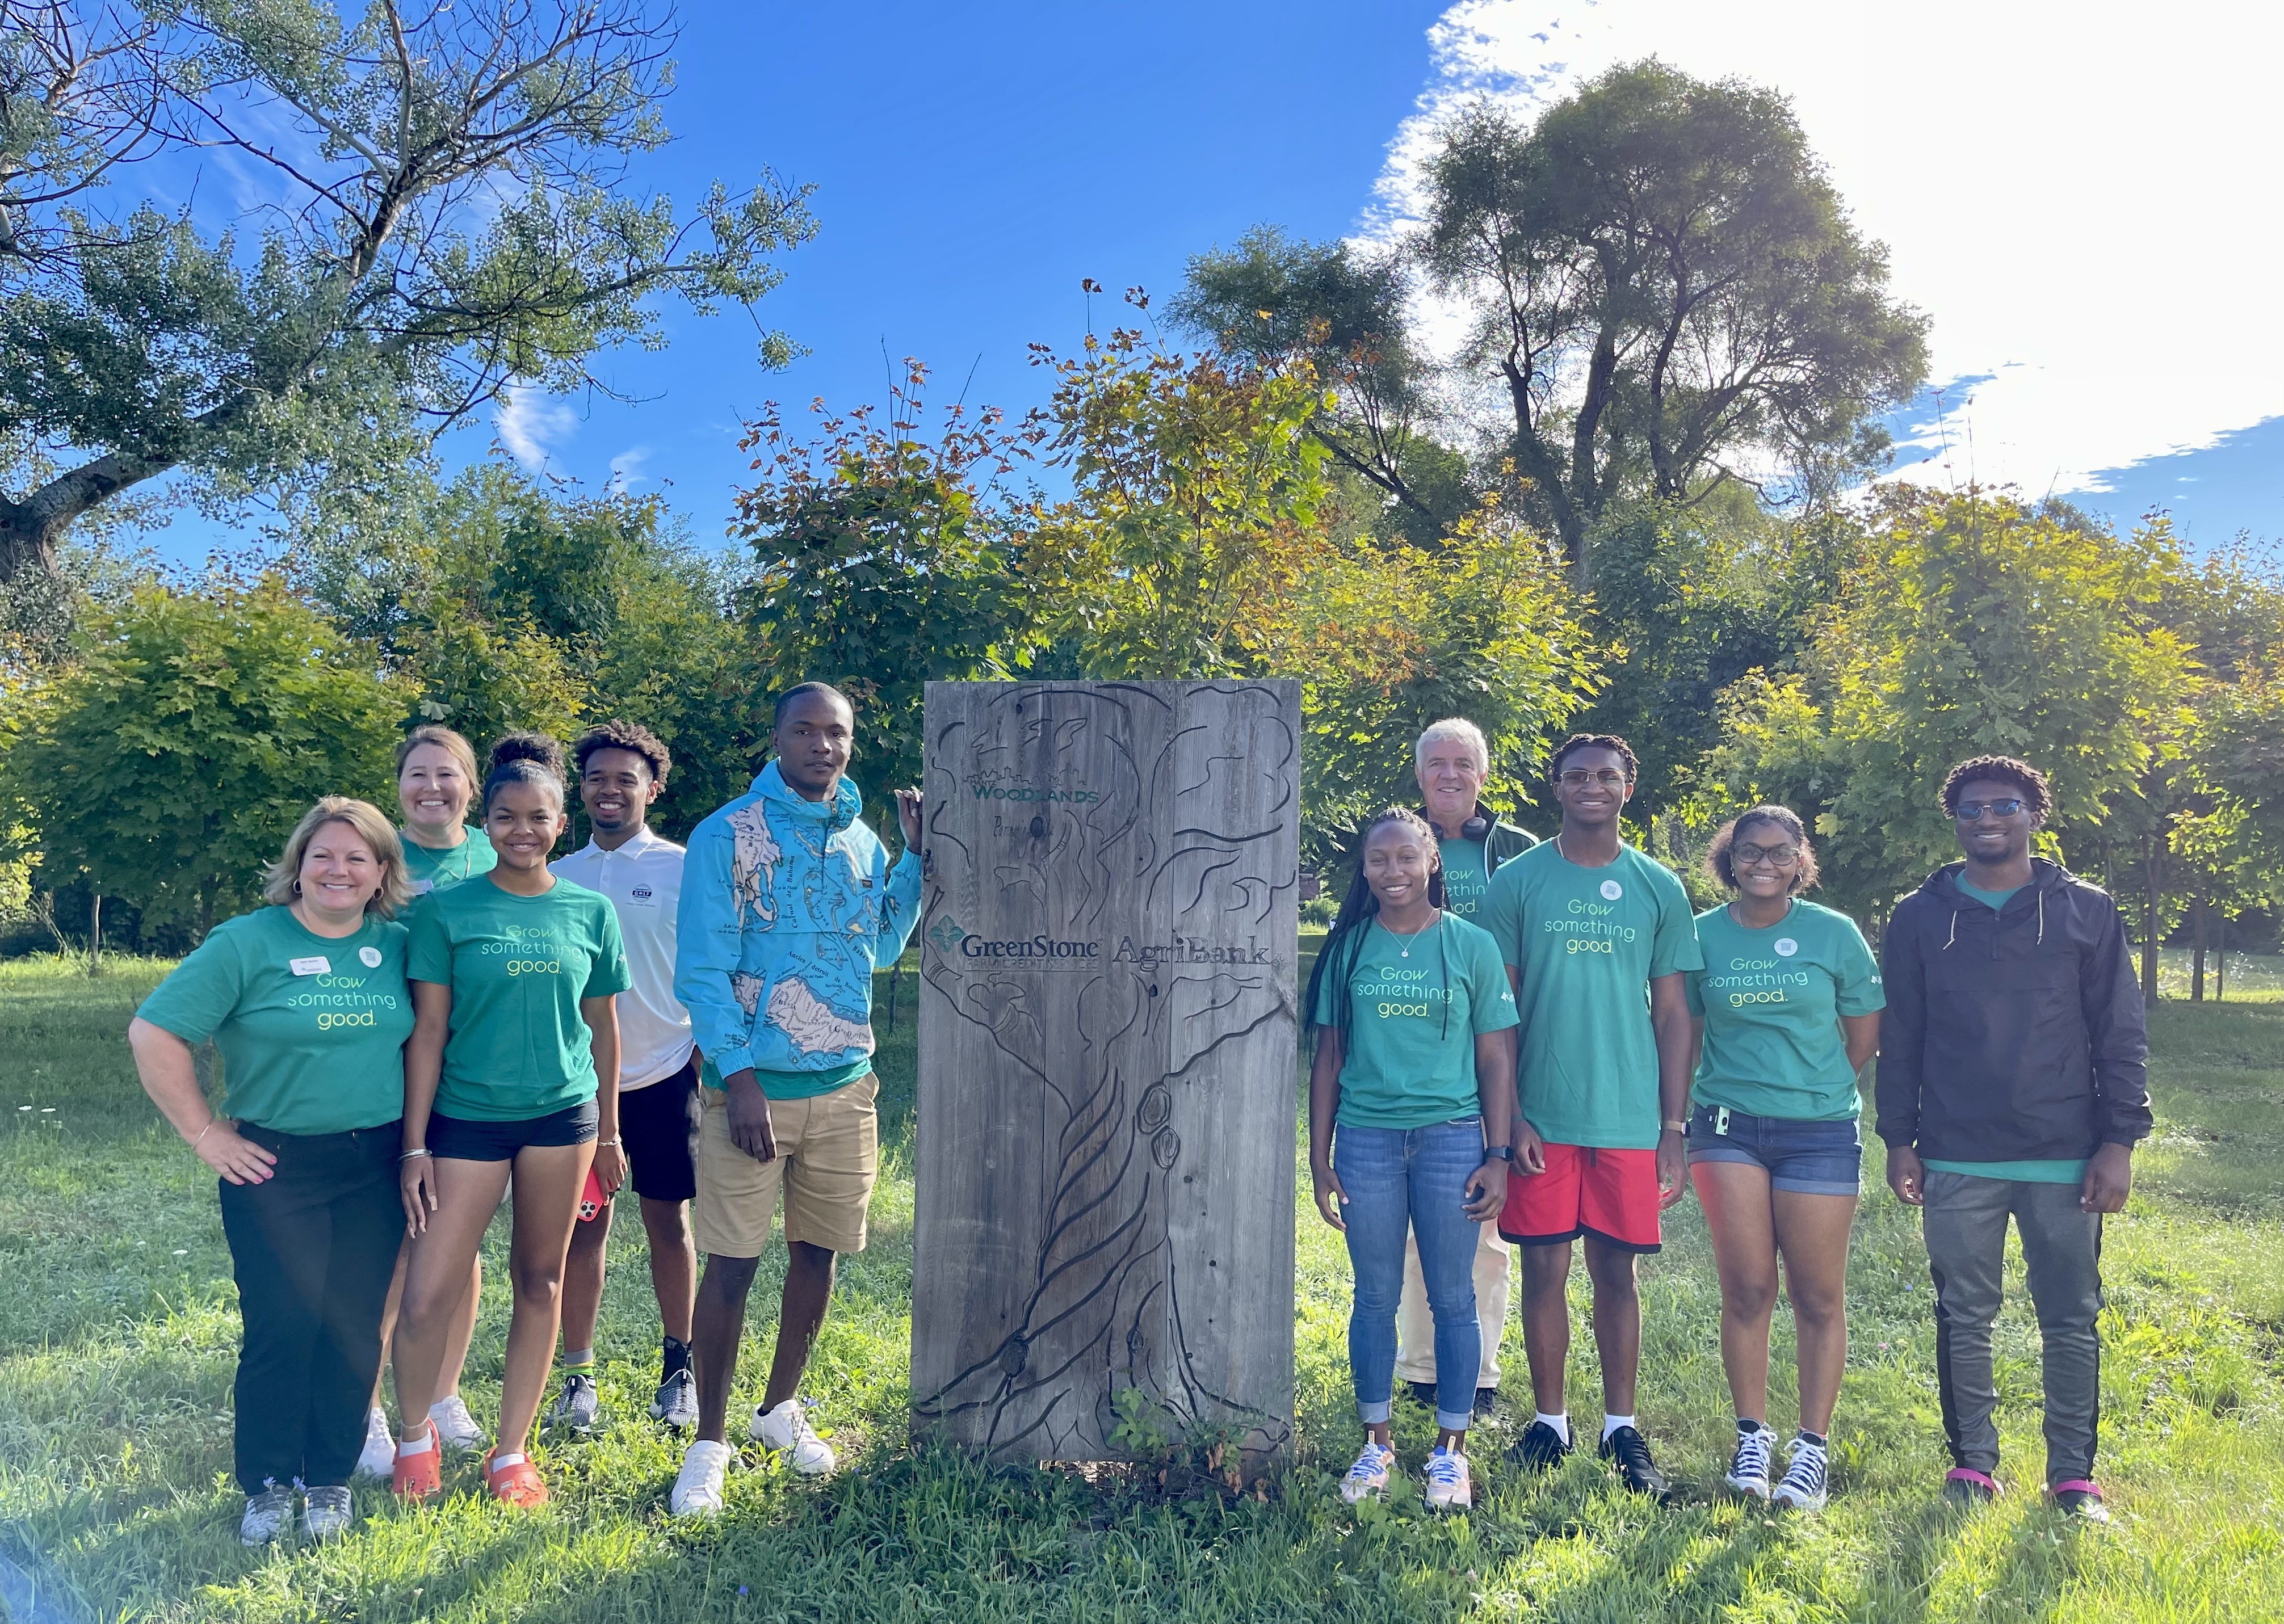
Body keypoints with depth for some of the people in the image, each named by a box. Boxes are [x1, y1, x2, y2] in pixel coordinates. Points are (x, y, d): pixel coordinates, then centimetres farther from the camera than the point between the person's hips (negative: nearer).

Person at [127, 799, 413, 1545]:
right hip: (275, 1168, -3)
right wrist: (204, 1132, -8)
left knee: (355, 1327, 6)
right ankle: (268, 1485, 18)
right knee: (282, 1326, -2)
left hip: (375, 1168, 3)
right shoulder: (247, 943, -7)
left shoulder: (396, 945, 4)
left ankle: (330, 1480, 23)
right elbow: (154, 1033, -8)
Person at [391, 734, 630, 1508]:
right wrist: (415, 1145, -5)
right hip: (466, 1117, -2)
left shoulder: (591, 912, 3)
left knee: (541, 1281, 9)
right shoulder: (446, 909, -3)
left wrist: (609, 1134, 11)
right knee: (427, 1295, -5)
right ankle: (415, 1436, 24)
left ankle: (512, 1453, 24)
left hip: (563, 1115, 2)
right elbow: (428, 1030, -3)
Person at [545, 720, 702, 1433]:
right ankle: (578, 1377, 16)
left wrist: (706, 1057, -7)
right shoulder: (557, 878, 8)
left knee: (668, 1220, 7)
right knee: (584, 1224, 6)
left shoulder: (682, 869, -2)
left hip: (663, 1076, -2)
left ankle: (679, 1369, 20)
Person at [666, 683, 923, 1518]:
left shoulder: (862, 843, 9)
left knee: (819, 1252, 13)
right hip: (754, 1087, -5)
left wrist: (919, 854, 8)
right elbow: (702, 971, -10)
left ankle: (780, 1408, 32)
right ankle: (710, 1442, 16)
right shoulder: (727, 835, -7)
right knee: (731, 1262, 0)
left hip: (846, 1087, 5)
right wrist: (738, 1078, -18)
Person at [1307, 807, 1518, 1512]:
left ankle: (1450, 1449, 20)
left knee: (1452, 1297, 6)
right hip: (1365, 1138, 1)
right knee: (1375, 1295, 9)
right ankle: (1376, 1442, 23)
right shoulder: (1348, 948, 5)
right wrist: (1319, 1156, 4)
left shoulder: (1470, 946, 1)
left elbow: (1495, 1060, 3)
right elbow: (1328, 1059, 7)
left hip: (1451, 1136, -1)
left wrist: (1498, 1155, -2)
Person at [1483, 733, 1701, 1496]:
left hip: (1630, 1118, 1)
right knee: (1544, 1268, 6)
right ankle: (1549, 1420, 21)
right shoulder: (1517, 881, 1)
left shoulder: (1659, 889, 5)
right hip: (1541, 1117, -1)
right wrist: (1510, 1116, -6)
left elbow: (1673, 1015, 6)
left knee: (1617, 1270, 8)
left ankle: (1622, 1427, 22)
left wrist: (1674, 1128, 3)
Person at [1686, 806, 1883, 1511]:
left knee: (1818, 1295, 4)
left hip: (1820, 1133, 0)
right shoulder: (1703, 935, 3)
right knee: (1747, 1288, 1)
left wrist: (1813, 1088, 7)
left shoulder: (1835, 934, 1)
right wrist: (1677, 1118, 7)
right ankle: (1752, 1437, 14)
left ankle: (1814, 1448, 14)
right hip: (1728, 1129, 1)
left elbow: (1866, 1032, 8)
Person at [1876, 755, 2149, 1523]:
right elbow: (1899, 1039, 7)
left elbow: (2121, 1035, 3)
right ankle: (1972, 1464, 20)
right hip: (1957, 1160, 1)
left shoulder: (2086, 911, 3)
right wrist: (1899, 1139, 3)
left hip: (2065, 1157, 0)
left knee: (2071, 1321, 6)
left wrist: (2119, 1141, -4)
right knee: (1964, 1318, 8)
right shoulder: (1919, 918, 5)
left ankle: (2074, 1476, 18)